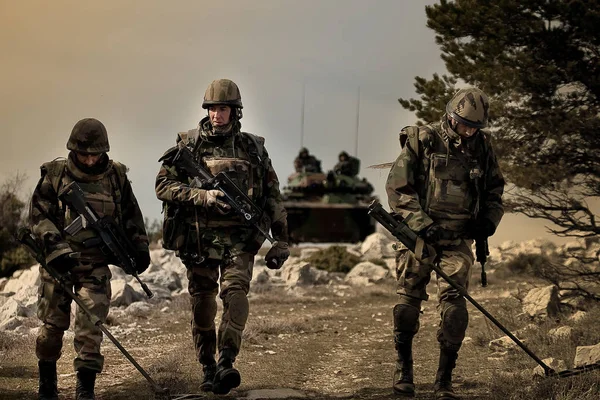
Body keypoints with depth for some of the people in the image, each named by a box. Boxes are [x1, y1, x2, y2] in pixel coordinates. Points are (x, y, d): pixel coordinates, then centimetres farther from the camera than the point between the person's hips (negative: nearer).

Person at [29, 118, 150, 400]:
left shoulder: (116, 176, 2)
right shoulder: (55, 174, -4)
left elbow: (131, 215, 13)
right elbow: (39, 216, -6)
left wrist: (139, 247, 13)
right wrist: (57, 247, -17)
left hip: (96, 264, 0)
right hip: (58, 262, 0)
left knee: (91, 324, -9)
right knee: (53, 323, 7)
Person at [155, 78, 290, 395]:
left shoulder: (253, 148, 7)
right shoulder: (188, 145, 3)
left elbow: (272, 196, 11)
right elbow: (163, 185, -4)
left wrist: (281, 239, 8)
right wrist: (204, 196, -17)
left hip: (238, 237, 0)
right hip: (199, 237, 1)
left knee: (235, 292, -21)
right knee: (202, 304, 6)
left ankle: (226, 363, -26)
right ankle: (208, 369, 19)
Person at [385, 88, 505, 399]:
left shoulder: (482, 146, 7)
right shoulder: (421, 140, -5)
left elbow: (495, 189, 21)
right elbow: (397, 187, -8)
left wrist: (489, 220, 3)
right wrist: (421, 223, -18)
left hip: (458, 239, 2)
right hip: (418, 234, -2)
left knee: (453, 303, -11)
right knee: (409, 301, 2)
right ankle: (403, 365, 24)